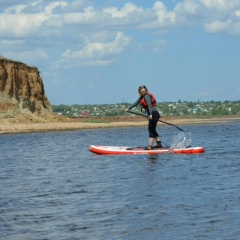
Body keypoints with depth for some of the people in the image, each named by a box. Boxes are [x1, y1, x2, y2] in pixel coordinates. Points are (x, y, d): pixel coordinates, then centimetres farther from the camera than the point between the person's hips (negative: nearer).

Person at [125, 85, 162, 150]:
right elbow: (136, 103, 24)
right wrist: (129, 109, 26)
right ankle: (159, 144, 20)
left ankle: (150, 146, -14)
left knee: (151, 130, -11)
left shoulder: (147, 96, -14)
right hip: (152, 114, 10)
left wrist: (151, 114, -41)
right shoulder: (142, 97, 15)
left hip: (154, 114, -10)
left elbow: (149, 105, -28)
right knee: (152, 130, 16)